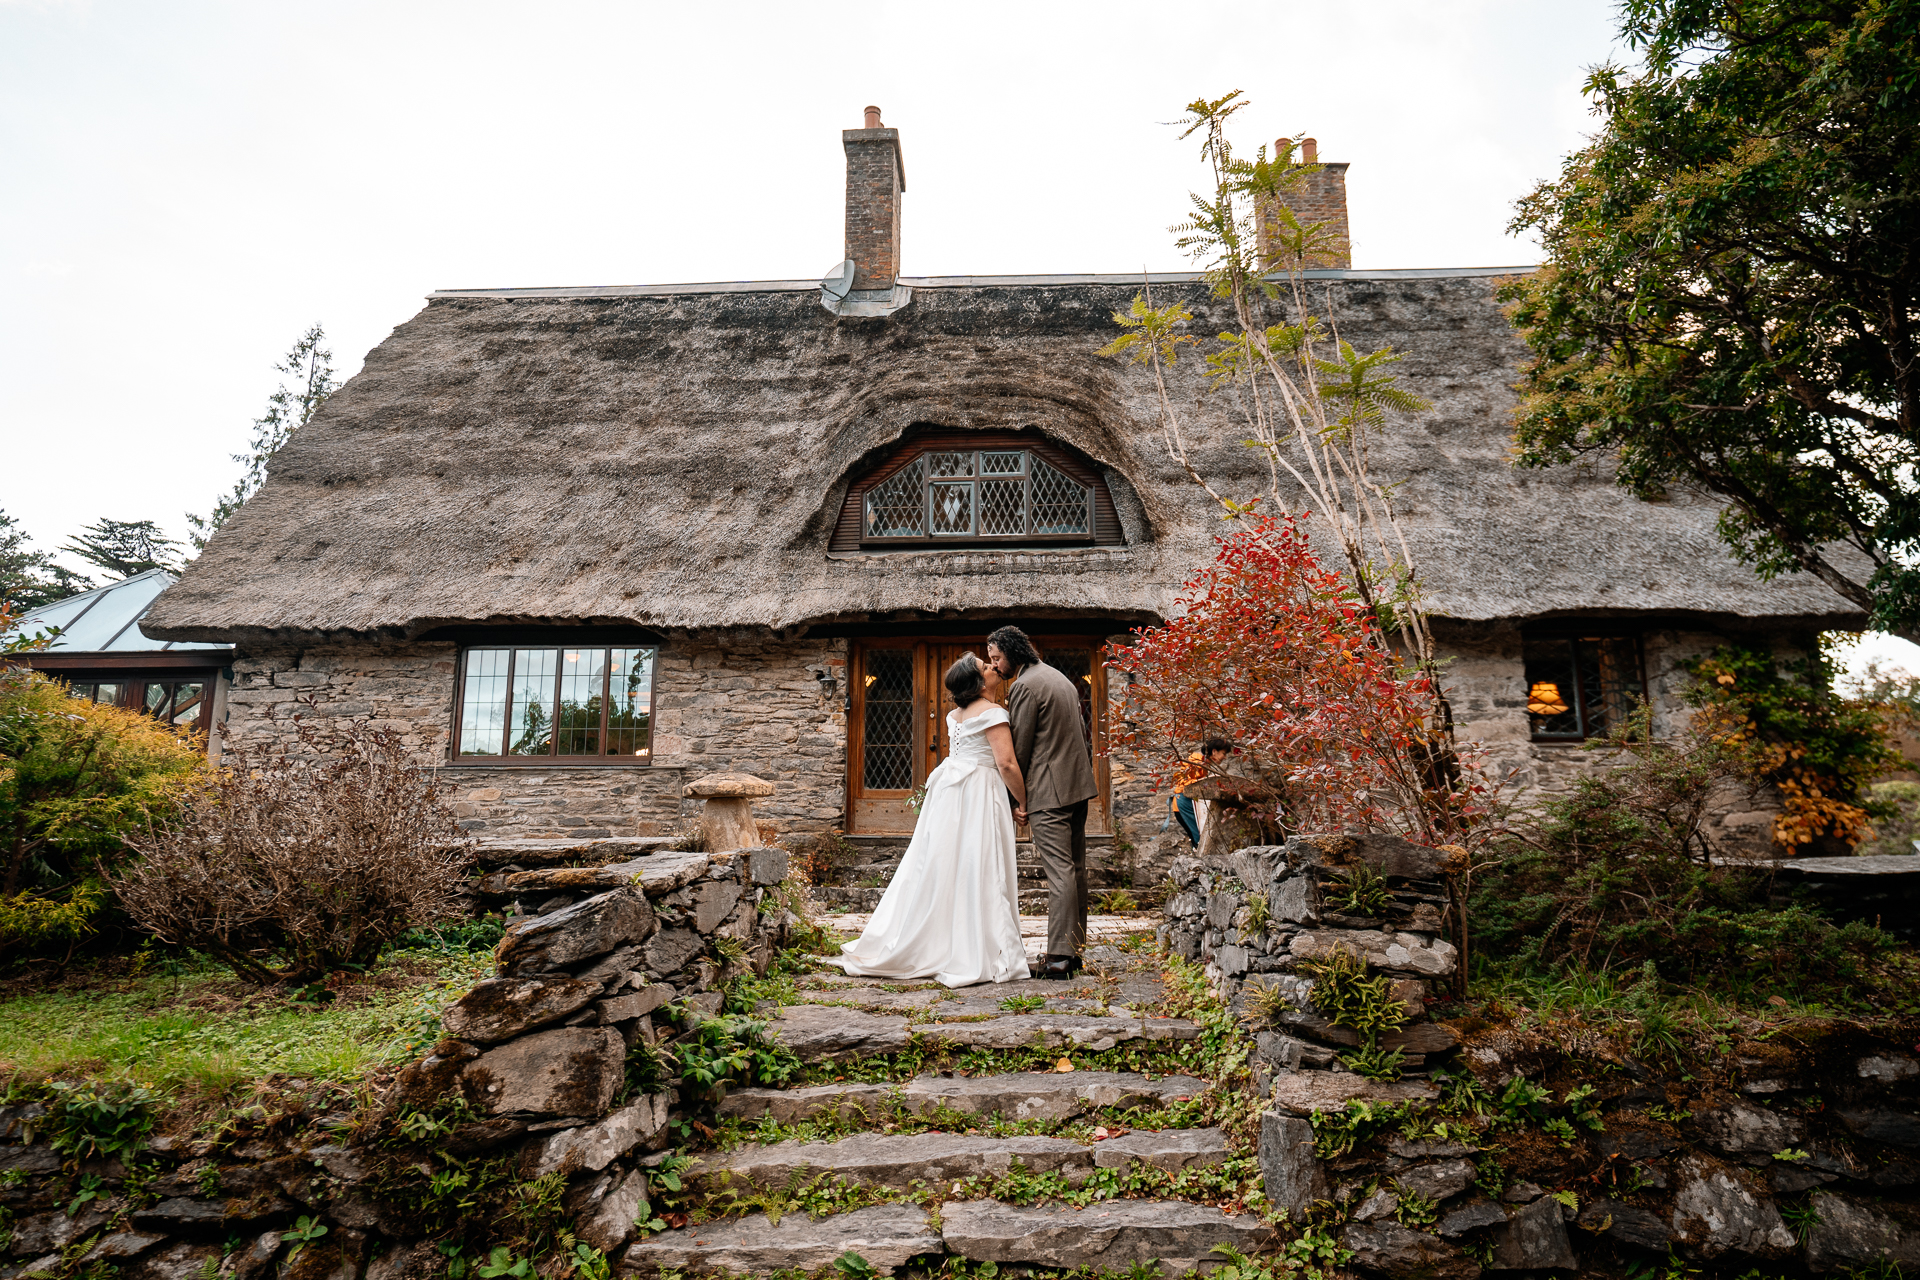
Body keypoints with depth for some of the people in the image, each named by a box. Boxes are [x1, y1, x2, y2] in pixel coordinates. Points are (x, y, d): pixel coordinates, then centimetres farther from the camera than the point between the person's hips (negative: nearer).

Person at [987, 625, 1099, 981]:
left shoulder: (1025, 686, -12)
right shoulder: (1060, 678, 18)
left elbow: (1019, 748, -11)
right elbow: (1081, 734, 22)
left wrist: (1016, 799, -3)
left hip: (1048, 791, -10)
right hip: (1078, 784, 10)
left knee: (1060, 872, -11)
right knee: (1075, 868, 12)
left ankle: (1059, 957, -11)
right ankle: (1074, 947, 18)